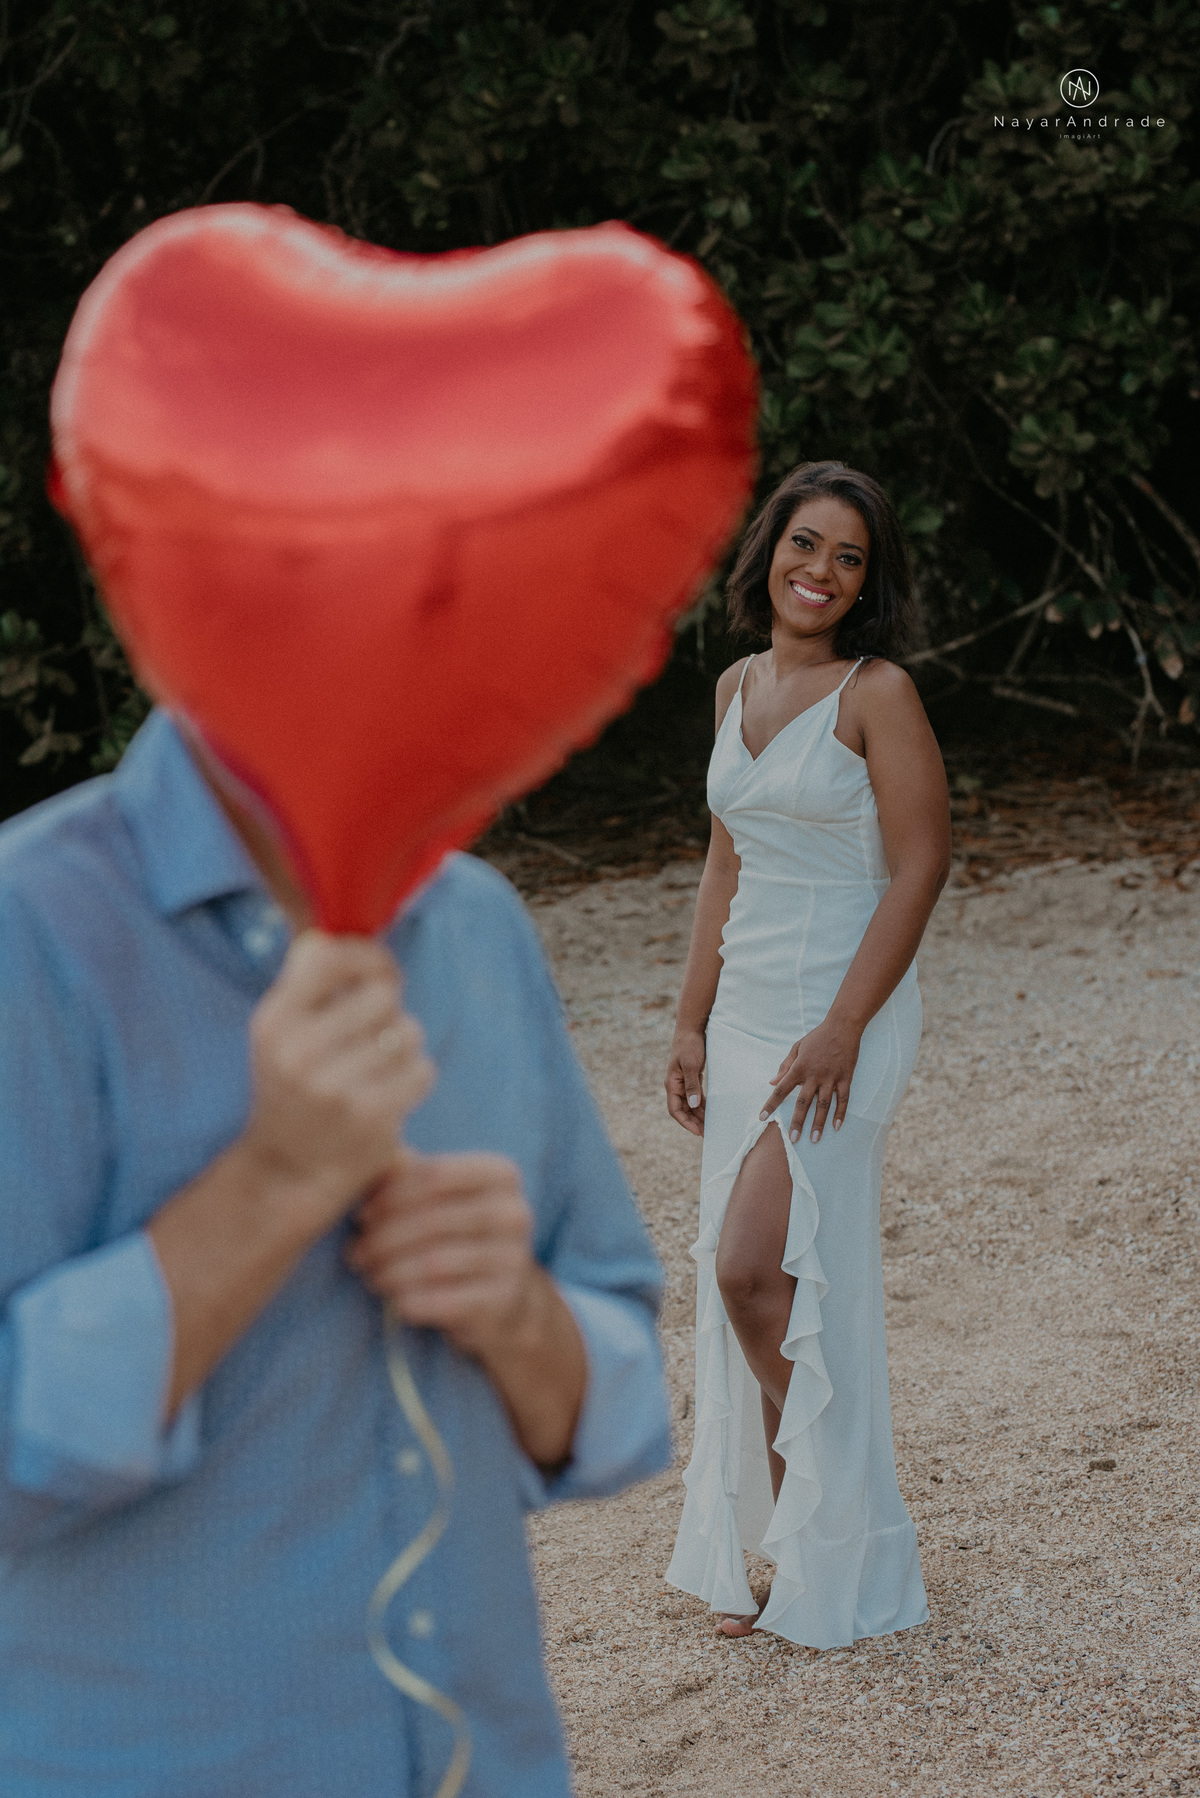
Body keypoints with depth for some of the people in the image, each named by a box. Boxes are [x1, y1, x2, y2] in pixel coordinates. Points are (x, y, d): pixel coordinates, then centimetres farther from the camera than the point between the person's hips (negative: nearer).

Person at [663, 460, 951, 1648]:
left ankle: (840, 1565, 5)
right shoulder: (737, 688, 11)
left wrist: (841, 1029, -18)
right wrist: (692, 1024, 12)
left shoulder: (878, 692, -10)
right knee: (741, 1284, 8)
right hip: (747, 1008, 7)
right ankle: (772, 1553, 21)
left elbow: (920, 866, -13)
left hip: (846, 1010, -7)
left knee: (759, 1268, -12)